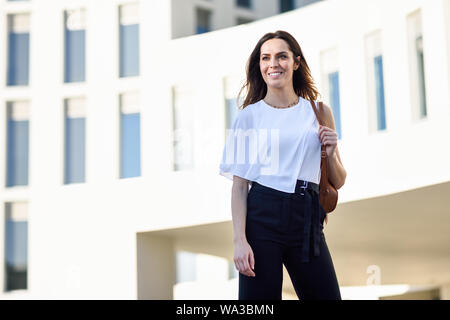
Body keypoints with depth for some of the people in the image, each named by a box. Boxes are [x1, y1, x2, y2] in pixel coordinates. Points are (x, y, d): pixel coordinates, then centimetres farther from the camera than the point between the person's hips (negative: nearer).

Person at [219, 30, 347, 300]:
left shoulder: (320, 113, 11)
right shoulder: (249, 116, 4)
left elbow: (338, 182, 16)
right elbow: (239, 184, -1)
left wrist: (331, 153, -4)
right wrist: (240, 240, -11)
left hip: (307, 220, 2)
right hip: (262, 217, -2)